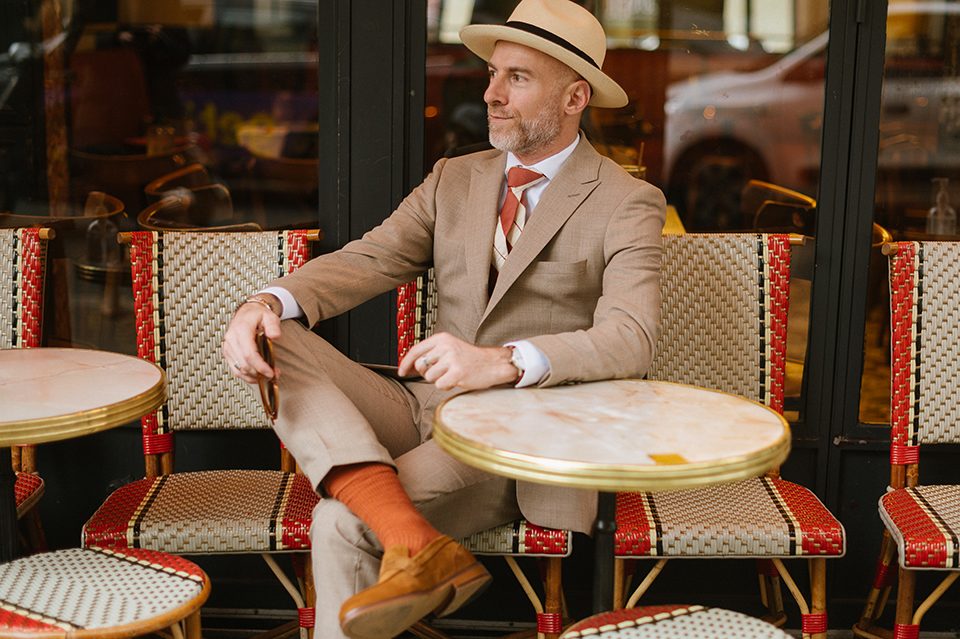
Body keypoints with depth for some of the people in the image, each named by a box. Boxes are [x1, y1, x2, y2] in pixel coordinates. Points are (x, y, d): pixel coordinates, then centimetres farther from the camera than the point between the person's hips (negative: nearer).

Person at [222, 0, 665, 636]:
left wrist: (503, 362, -35)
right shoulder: (455, 180, 14)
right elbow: (366, 260, 3)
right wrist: (269, 302, -18)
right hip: (423, 410, 7)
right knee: (276, 340, -19)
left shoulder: (627, 204, -4)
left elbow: (630, 339, -18)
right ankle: (414, 541, -35)